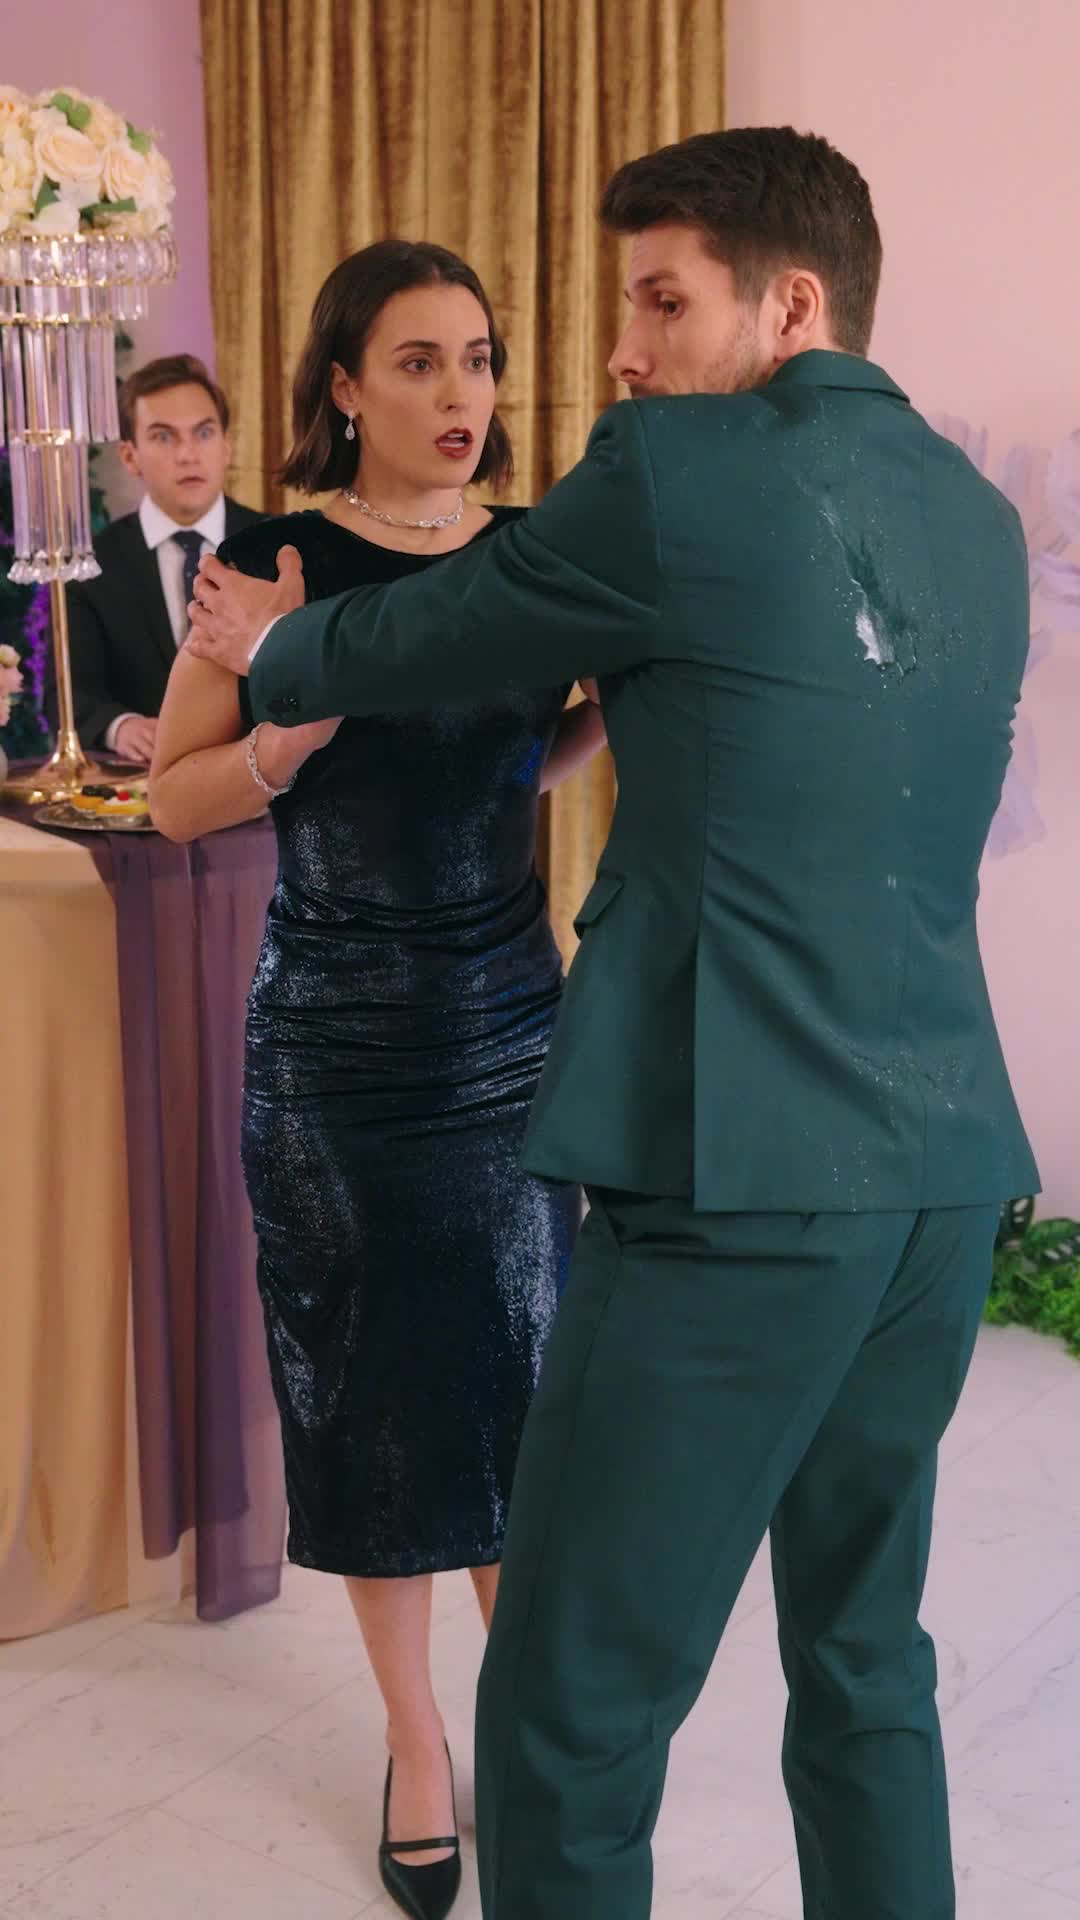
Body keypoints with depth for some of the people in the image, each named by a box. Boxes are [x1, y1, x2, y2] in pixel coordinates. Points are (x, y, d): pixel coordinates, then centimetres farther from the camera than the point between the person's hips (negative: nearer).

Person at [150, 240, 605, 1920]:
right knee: (370, 1397, 7)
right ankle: (415, 1739, 25)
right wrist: (301, 718, -22)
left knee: (522, 1391, 4)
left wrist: (621, 708, -2)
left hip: (513, 1031, 2)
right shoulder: (275, 560, -7)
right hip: (335, 1055, -2)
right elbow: (179, 795, -4)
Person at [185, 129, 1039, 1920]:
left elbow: (423, 641, 5)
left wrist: (270, 646, 24)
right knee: (866, 1656, 21)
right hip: (945, 1172, 8)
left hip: (739, 1183, -8)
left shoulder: (685, 477, -8)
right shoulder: (978, 518, 14)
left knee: (571, 1722, 2)